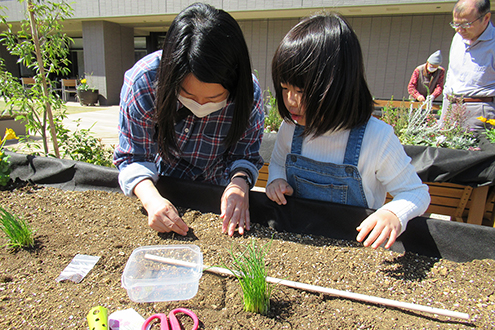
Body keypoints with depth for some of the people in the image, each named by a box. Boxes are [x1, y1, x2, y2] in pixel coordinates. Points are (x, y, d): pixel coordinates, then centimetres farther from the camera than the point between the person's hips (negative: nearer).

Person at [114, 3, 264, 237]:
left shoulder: (249, 93, -24)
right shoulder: (143, 80, -26)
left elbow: (245, 155, -12)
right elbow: (133, 158, -18)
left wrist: (239, 183, -34)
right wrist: (151, 198, -37)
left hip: (215, 193, -1)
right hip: (162, 189, 2)